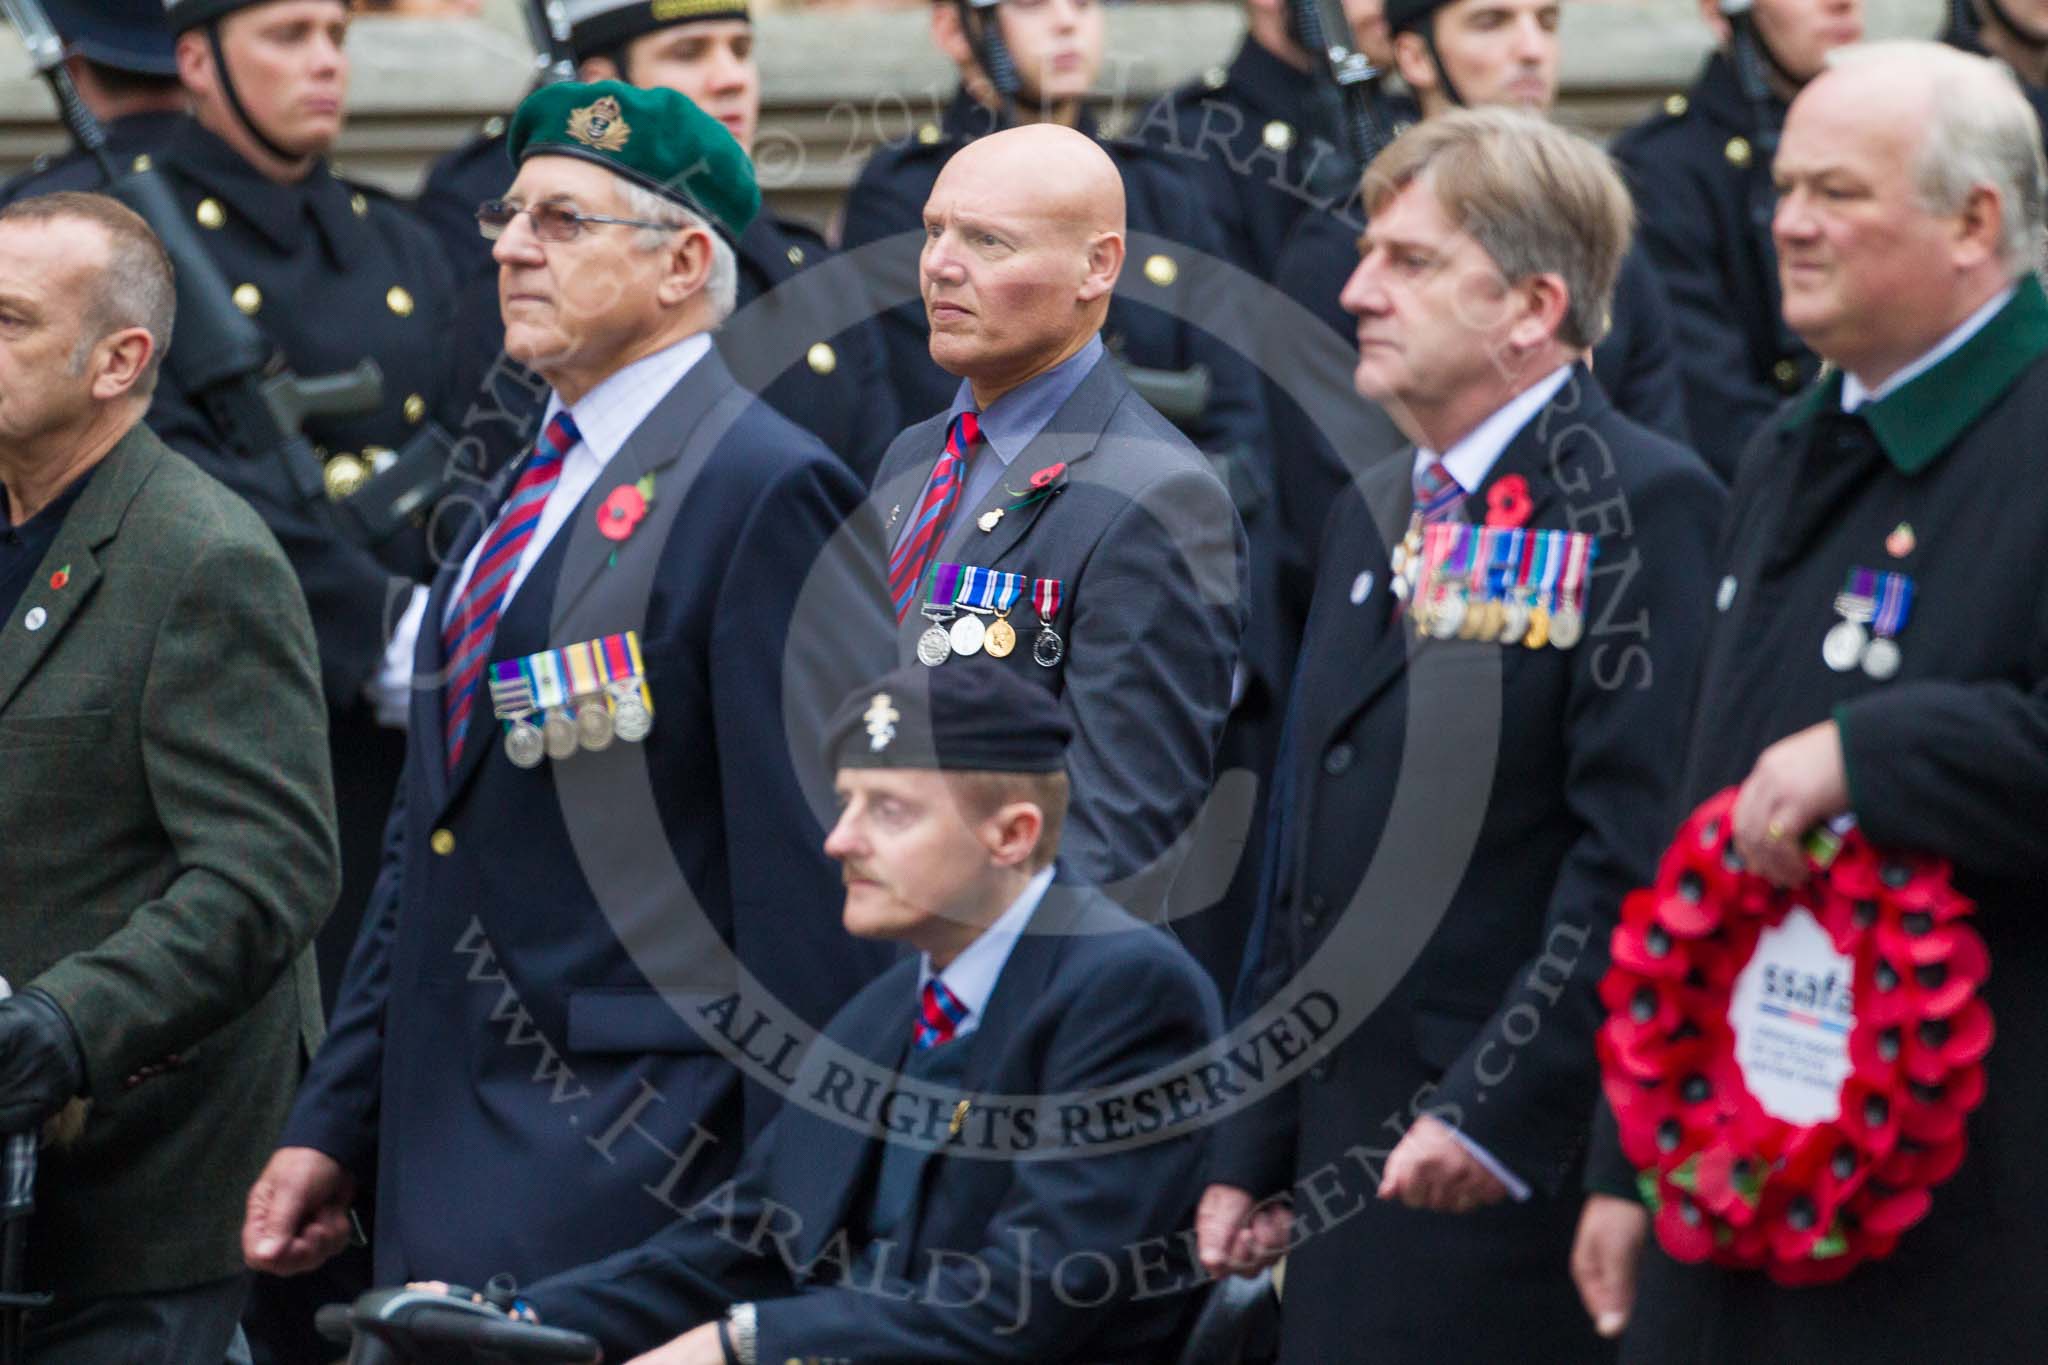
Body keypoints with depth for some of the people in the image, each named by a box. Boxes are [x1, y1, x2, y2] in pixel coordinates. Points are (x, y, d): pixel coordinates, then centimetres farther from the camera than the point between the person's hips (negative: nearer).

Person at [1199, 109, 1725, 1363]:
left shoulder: (1641, 508, -9)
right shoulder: (1375, 517, 18)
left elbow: (1636, 854, -17)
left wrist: (1491, 1114, -20)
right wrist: (1251, 1153, 16)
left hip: (1524, 1180, -8)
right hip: (1352, 1167, 8)